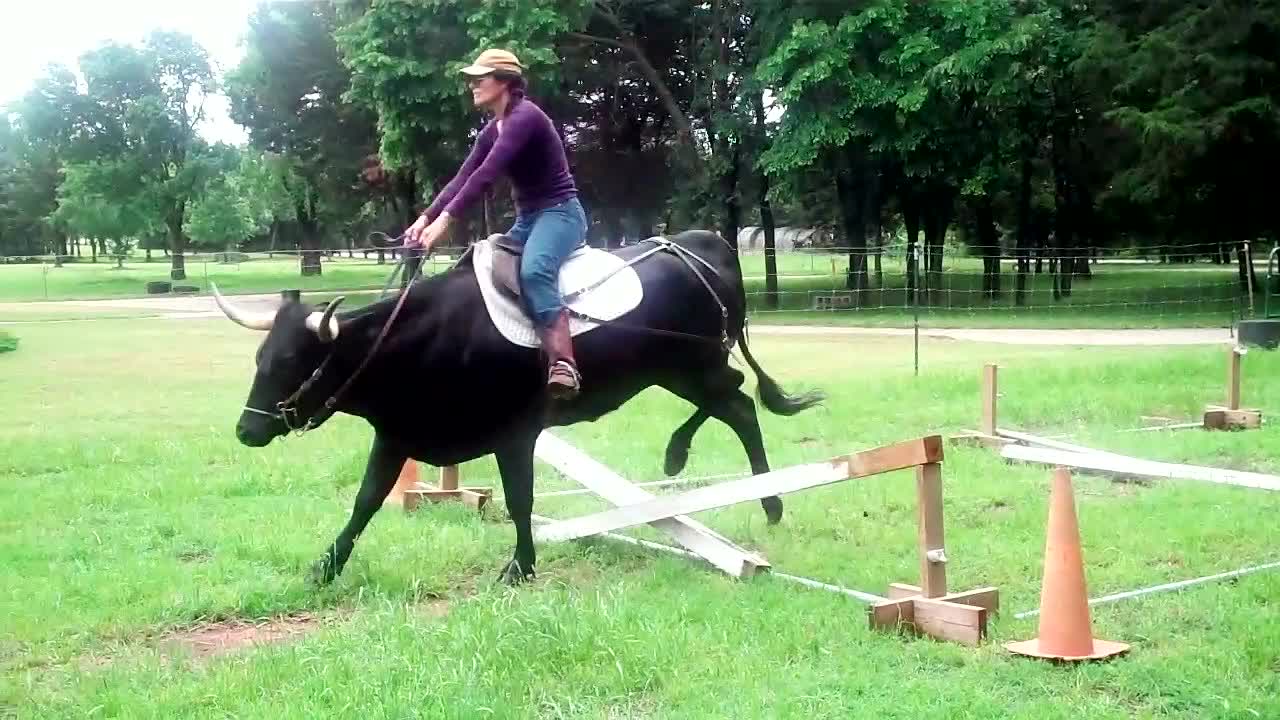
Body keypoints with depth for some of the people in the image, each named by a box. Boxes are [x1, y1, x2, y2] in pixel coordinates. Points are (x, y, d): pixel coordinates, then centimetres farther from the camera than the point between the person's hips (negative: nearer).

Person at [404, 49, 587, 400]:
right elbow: (462, 177, 8)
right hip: (526, 219, 10)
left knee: (534, 271, -36)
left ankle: (563, 365, -44)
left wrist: (445, 219, -30)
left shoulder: (525, 117, -18)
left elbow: (487, 174, -26)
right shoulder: (491, 131, 11)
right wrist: (426, 217, -6)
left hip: (560, 212, -10)